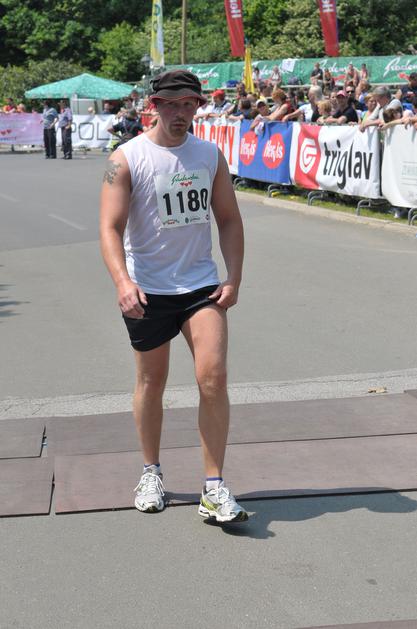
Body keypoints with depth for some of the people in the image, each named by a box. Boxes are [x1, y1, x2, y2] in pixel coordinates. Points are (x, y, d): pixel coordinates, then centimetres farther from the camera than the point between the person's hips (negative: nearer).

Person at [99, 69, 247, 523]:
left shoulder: (210, 155, 5)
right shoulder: (127, 158, -7)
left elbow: (229, 219, 10)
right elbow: (111, 227, -13)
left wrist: (233, 278, -1)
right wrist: (123, 282, -29)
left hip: (202, 285, 2)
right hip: (147, 290, -2)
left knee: (213, 377, -10)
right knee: (151, 383, 11)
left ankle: (214, 487, -2)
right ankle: (151, 472, 31)